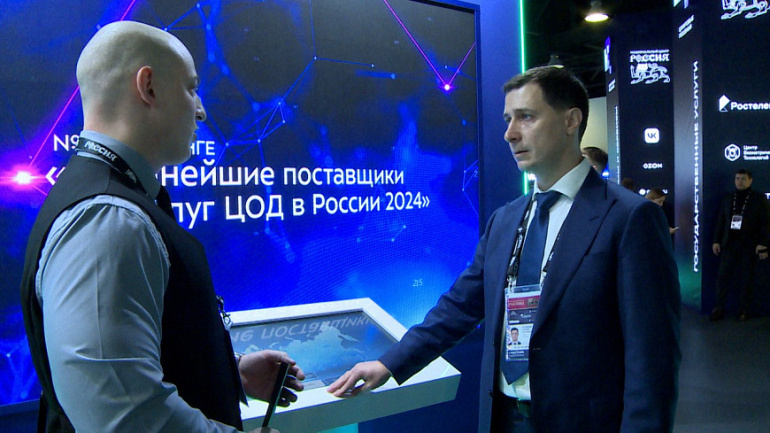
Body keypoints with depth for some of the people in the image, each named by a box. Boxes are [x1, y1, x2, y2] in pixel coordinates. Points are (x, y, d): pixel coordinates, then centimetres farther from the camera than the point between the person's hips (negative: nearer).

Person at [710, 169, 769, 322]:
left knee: (746, 279, 4)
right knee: (722, 277, -2)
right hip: (729, 244, 3)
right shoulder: (728, 198, 11)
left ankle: (743, 309, 13)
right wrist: (716, 240, 7)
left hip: (749, 246, -2)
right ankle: (718, 309, 3)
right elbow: (721, 220, 12)